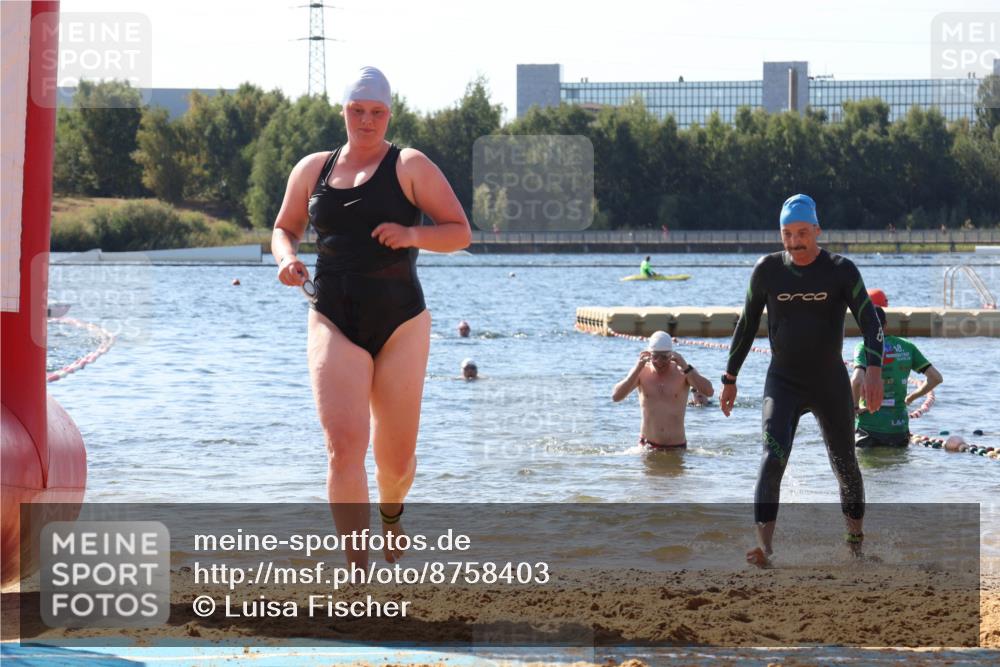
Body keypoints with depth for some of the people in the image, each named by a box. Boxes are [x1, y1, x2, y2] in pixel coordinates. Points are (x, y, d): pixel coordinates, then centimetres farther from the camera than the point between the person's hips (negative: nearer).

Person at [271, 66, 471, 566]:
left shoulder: (410, 167, 1)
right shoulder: (312, 169, 11)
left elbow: (460, 233, -1)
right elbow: (284, 228, 23)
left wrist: (413, 234, -21)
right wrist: (287, 258, 0)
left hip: (401, 323, -1)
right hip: (334, 324, 1)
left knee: (396, 457, 8)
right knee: (344, 446, -17)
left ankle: (391, 513, 45)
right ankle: (357, 568, -16)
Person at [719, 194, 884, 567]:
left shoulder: (841, 270, -6)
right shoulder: (768, 270, -2)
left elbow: (869, 322, -10)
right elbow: (747, 324, 8)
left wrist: (874, 369, -25)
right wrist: (730, 378, 10)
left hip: (831, 384, 0)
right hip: (783, 383, 0)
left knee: (845, 465, 10)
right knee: (772, 457, -21)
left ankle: (856, 538, 33)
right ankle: (763, 547, -31)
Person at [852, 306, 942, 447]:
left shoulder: (864, 347, -7)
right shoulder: (907, 347, 8)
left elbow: (857, 381, -25)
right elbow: (936, 378, 6)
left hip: (870, 426, -4)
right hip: (899, 427, 4)